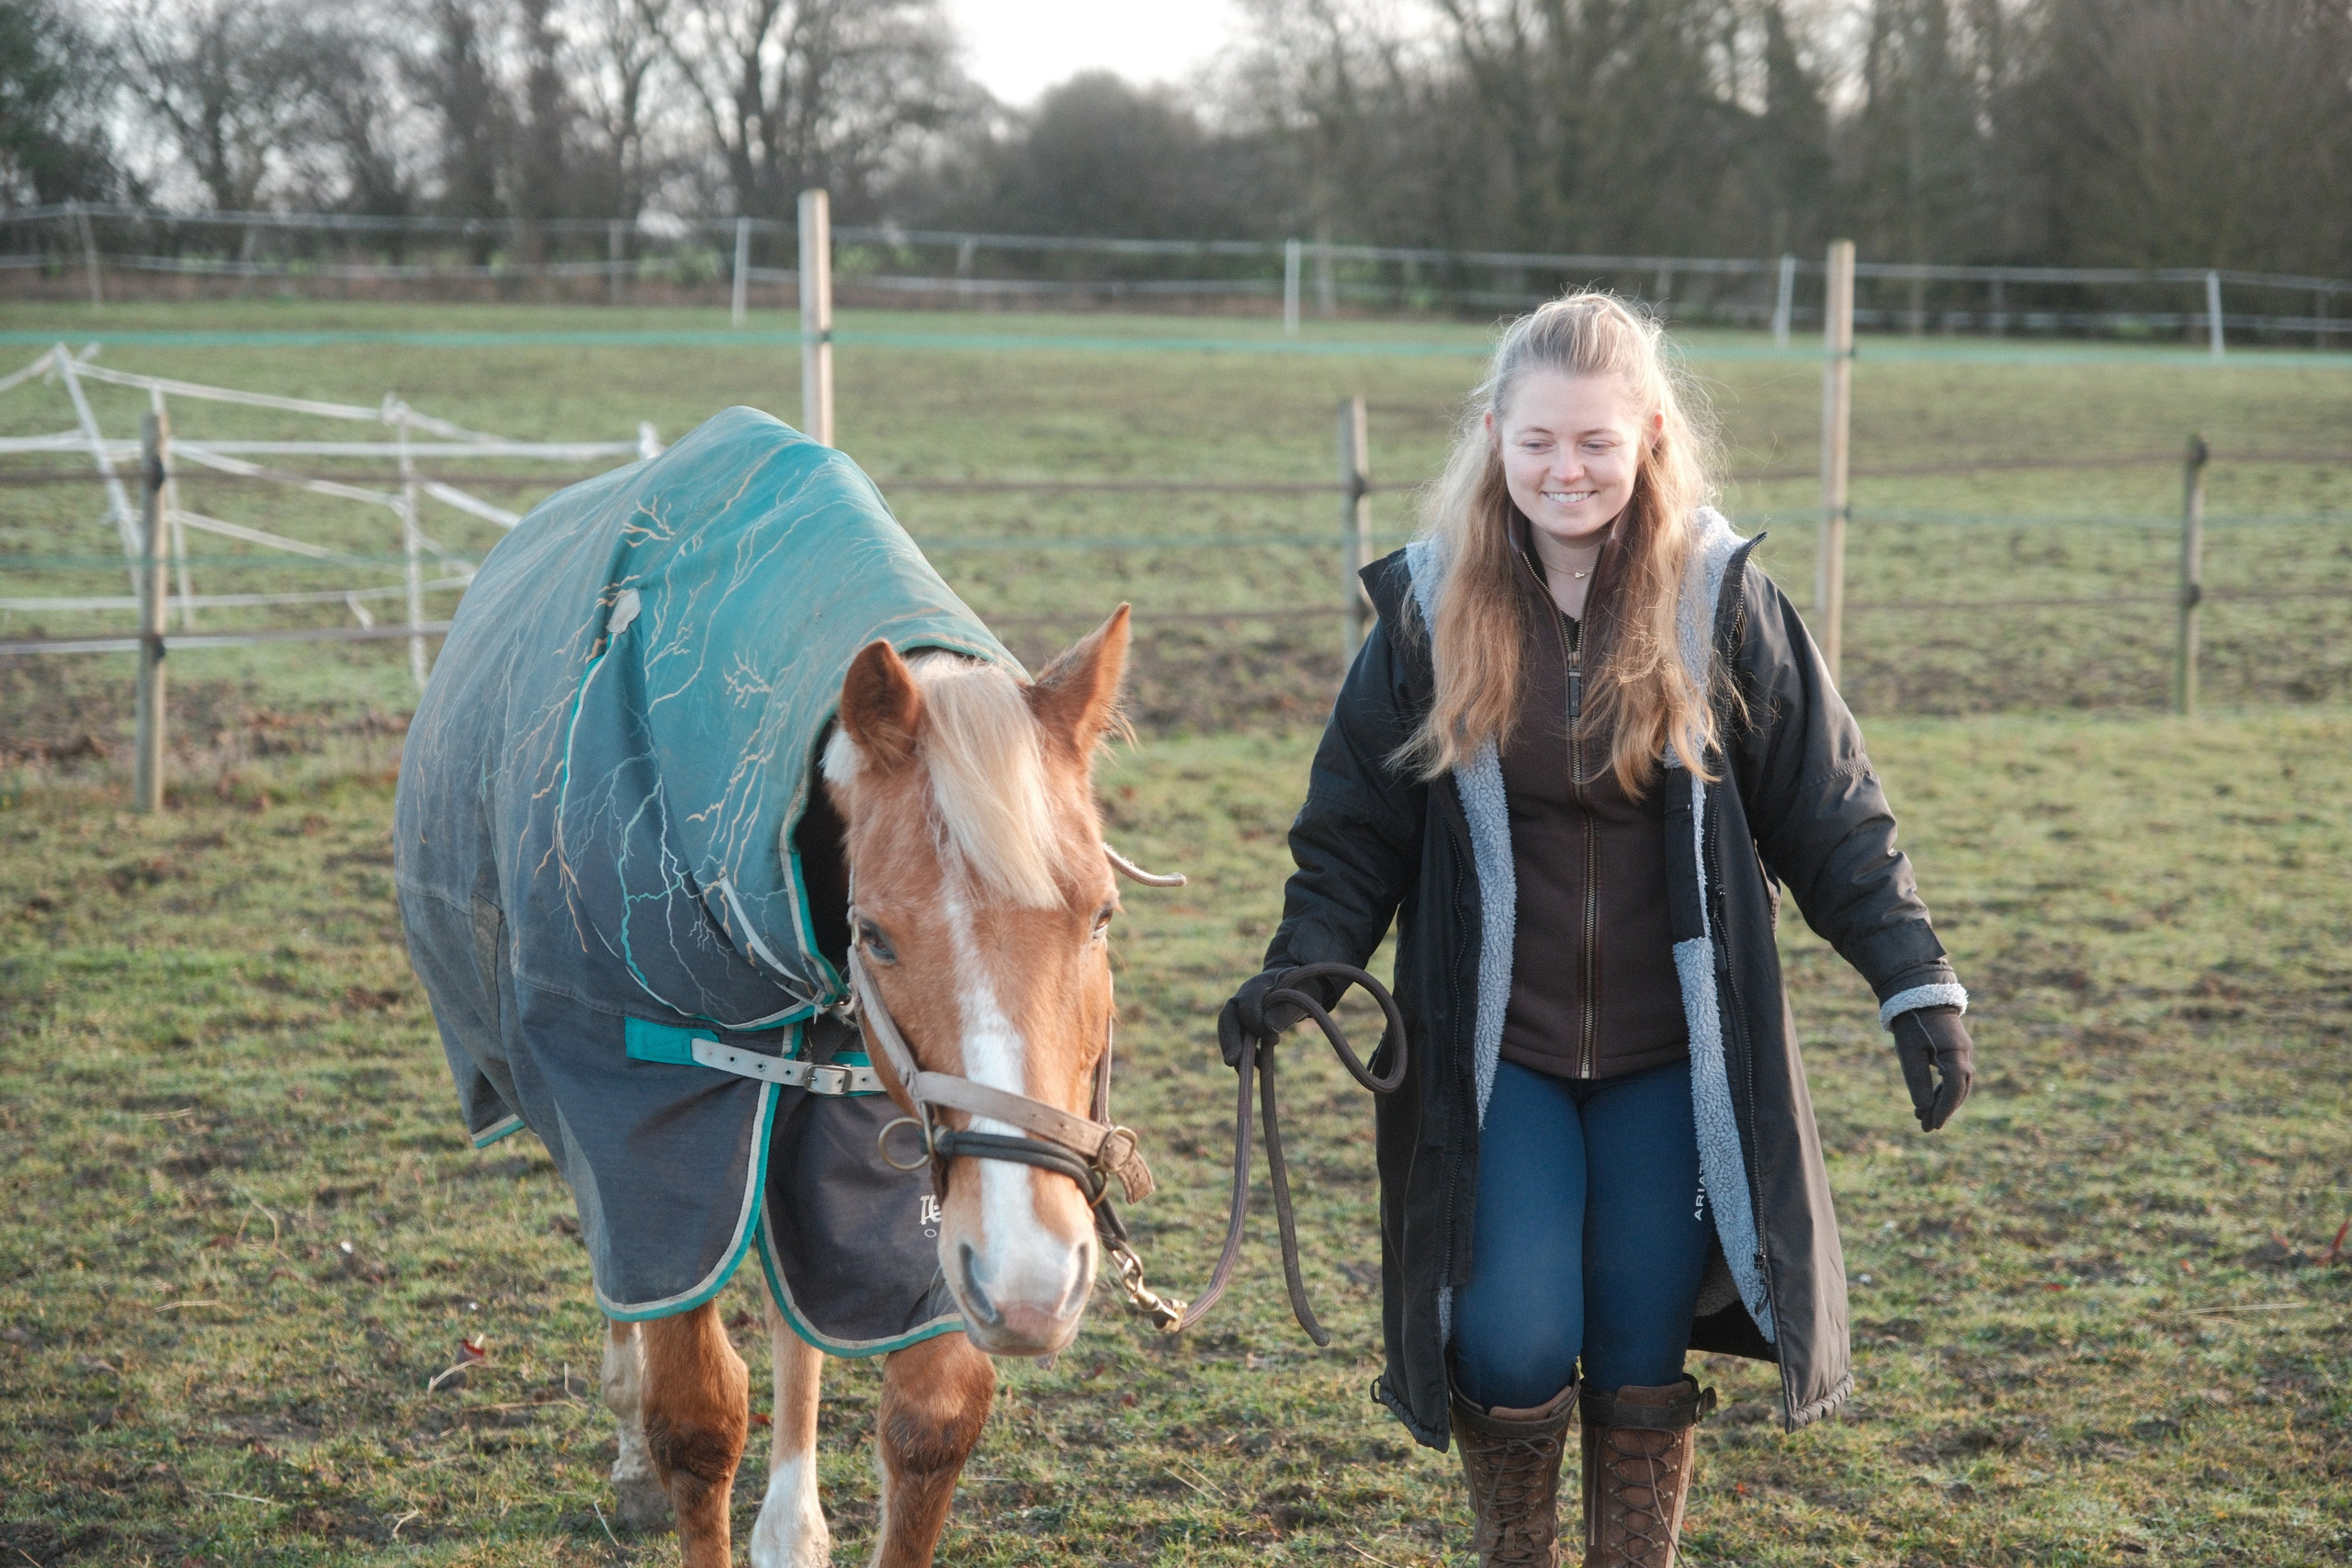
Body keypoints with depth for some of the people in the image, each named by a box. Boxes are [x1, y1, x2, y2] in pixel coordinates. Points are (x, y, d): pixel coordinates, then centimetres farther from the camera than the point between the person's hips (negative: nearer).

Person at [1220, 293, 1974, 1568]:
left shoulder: (1722, 601, -5)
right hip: (1496, 1053, 0)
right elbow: (1355, 828, 3)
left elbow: (1829, 815, 0)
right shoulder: (1430, 609, -3)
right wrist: (1302, 968, -13)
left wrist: (1917, 983, -6)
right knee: (1515, 1350, -6)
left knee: (1644, 1361, 5)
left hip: (1672, 1055, 0)